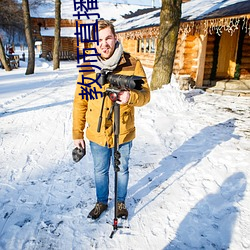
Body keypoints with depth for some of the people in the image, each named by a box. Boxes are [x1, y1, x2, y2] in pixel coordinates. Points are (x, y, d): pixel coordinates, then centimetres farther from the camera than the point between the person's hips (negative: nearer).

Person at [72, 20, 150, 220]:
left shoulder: (132, 64, -11)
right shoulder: (88, 67, -5)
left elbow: (145, 95, -9)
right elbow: (80, 102, 0)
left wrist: (131, 96, -32)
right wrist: (77, 133, 1)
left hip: (123, 133, -1)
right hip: (97, 134, 2)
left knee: (122, 170, 19)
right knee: (100, 171, 20)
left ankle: (121, 202, 45)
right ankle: (101, 202, 46)